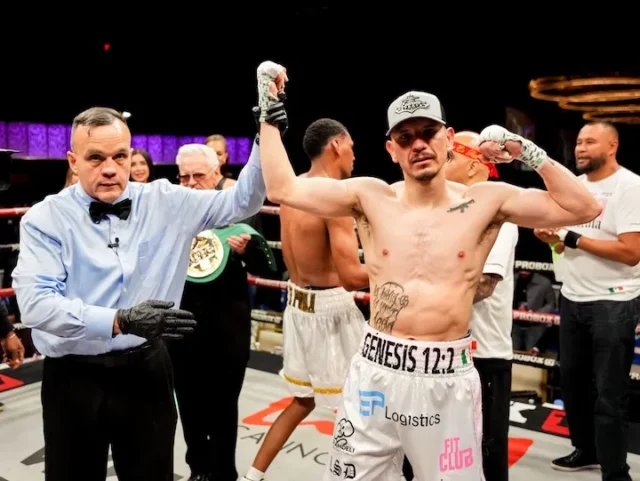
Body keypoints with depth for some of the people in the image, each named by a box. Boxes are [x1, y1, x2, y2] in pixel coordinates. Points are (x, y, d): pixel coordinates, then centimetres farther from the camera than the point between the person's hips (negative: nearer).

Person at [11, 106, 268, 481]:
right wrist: (120, 321, -28)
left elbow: (241, 201, 1)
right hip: (75, 378, -1)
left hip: (146, 371, 2)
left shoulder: (165, 202, 0)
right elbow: (35, 301, -18)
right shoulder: (46, 218, -7)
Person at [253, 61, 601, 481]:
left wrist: (527, 152, -6)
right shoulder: (370, 198, 0)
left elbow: (584, 208, -1)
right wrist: (271, 112, 0)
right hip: (376, 371, 1)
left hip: (449, 378, 0)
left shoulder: (487, 202, -1)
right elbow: (283, 189, -2)